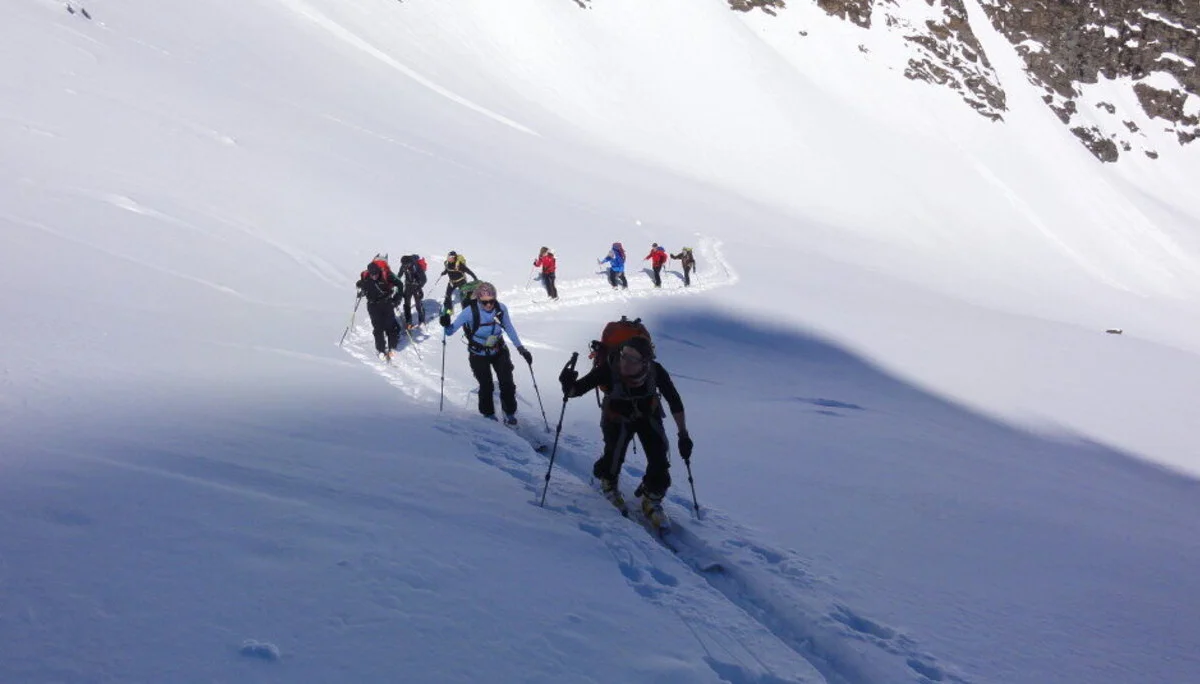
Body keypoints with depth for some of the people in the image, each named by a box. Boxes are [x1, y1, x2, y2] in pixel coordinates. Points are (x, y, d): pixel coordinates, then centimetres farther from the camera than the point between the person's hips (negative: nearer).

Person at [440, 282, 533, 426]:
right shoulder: (470, 311, -28)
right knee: (486, 386, -1)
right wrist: (446, 324, -44)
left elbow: (509, 329, -1)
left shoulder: (501, 309, -20)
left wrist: (521, 349, -1)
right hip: (479, 355, -2)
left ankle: (509, 414, 26)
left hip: (499, 351, 2)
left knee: (507, 384, 4)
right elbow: (450, 331, -21)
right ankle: (488, 414, 25)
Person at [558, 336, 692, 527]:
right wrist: (569, 386, -56)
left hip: (648, 416, 1)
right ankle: (608, 482, 21)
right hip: (618, 418, -1)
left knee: (659, 461, -10)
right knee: (614, 456, -18)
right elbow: (579, 389, -32)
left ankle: (651, 501, 19)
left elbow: (674, 402, -17)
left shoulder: (656, 371, -32)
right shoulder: (609, 369, -37)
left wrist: (683, 435, -14)